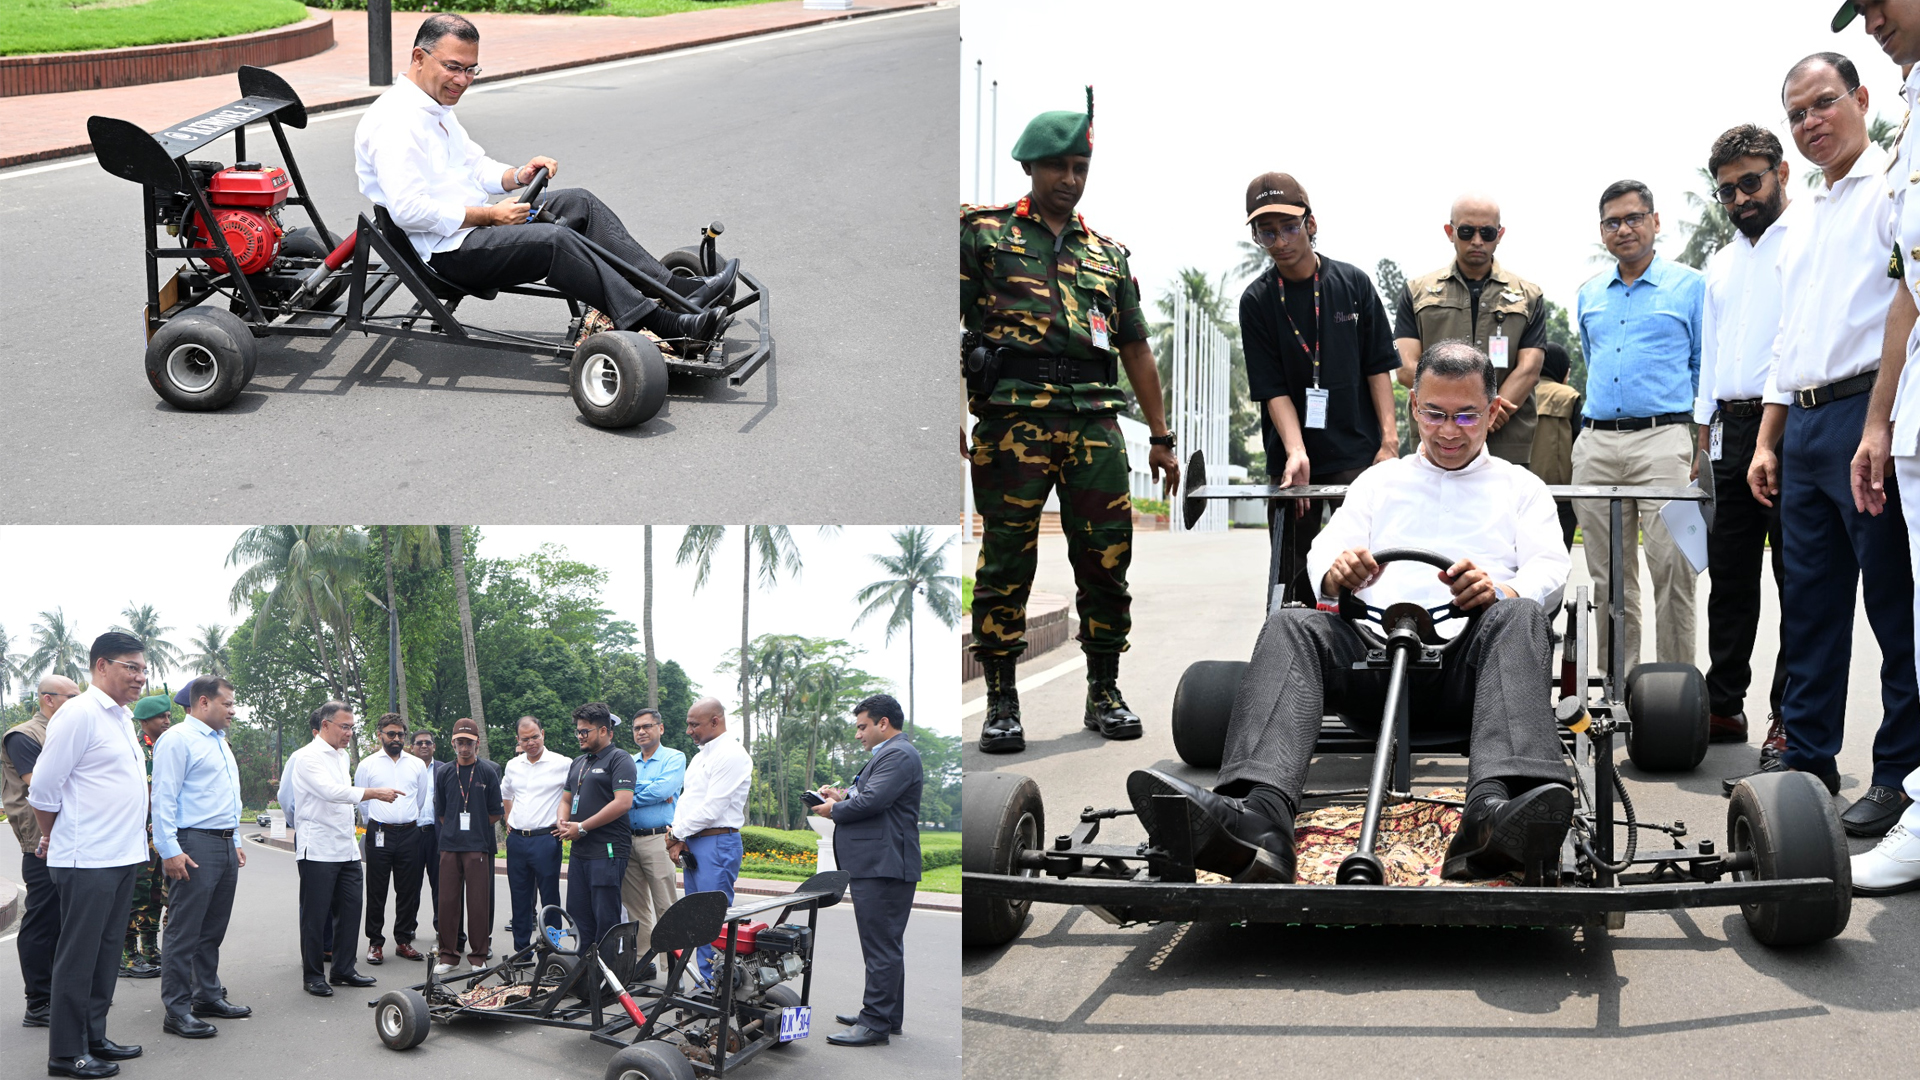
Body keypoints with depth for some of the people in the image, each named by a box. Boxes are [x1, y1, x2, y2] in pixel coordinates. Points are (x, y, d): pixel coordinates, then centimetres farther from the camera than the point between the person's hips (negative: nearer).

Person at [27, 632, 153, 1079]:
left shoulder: (122, 718, 15)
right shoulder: (79, 714, -13)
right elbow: (43, 790, -11)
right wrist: (52, 840, 3)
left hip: (121, 857, 9)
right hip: (87, 861, -9)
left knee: (106, 953, 14)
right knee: (78, 956, -1)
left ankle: (93, 1037, 24)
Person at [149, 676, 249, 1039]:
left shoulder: (220, 742, 21)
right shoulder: (178, 739, -8)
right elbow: (164, 798, -14)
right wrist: (170, 851, -19)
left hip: (225, 846, 9)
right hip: (195, 846, -9)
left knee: (213, 930, 14)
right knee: (184, 932, -6)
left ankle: (208, 996, 22)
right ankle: (177, 1010, -4)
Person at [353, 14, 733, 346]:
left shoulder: (434, 108, 17)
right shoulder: (395, 121, -16)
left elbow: (474, 166, 26)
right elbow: (407, 209, -26)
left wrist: (517, 176, 3)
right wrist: (489, 216, -20)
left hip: (470, 225, 11)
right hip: (443, 251, -11)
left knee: (578, 203, 3)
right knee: (553, 240, -28)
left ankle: (675, 288, -5)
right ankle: (665, 325, -33)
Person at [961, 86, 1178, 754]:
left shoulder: (1108, 253, 21)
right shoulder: (982, 231, 8)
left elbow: (1135, 347, 24)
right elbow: (948, 319, 1)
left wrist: (1161, 435, 20)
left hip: (1095, 422, 4)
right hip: (1011, 417, -4)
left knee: (1107, 559, 1)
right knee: (1007, 560, -3)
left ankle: (1104, 694, 13)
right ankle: (1002, 704, 4)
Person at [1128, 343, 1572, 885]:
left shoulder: (1521, 487, 26)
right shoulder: (1379, 480, 30)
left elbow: (1550, 568, 10)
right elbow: (1324, 552, 17)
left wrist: (1501, 591, -15)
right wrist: (1338, 571, -10)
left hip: (1469, 658, -1)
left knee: (1520, 617, -35)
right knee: (1291, 625, -29)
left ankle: (1493, 814, -61)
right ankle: (1258, 818, -55)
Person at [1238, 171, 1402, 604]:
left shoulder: (1353, 283, 1)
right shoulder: (1257, 301, 0)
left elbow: (1379, 367, 3)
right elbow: (1273, 388, -4)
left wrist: (1389, 440, -6)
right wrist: (1296, 452, -18)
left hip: (1359, 455, 0)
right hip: (1294, 460, 1)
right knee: (1294, 577, 4)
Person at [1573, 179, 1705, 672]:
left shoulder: (1689, 286, 5)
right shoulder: (1589, 294, 18)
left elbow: (1705, 370, 7)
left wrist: (1705, 444, 3)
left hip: (1662, 437, -5)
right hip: (1595, 444, 5)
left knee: (1671, 569, -12)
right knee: (1608, 574, 5)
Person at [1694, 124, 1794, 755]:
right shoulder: (1722, 262, 22)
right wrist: (1704, 435, 18)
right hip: (1732, 430, 7)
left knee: (1799, 577, -3)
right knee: (1729, 576, 9)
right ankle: (1724, 704, 16)